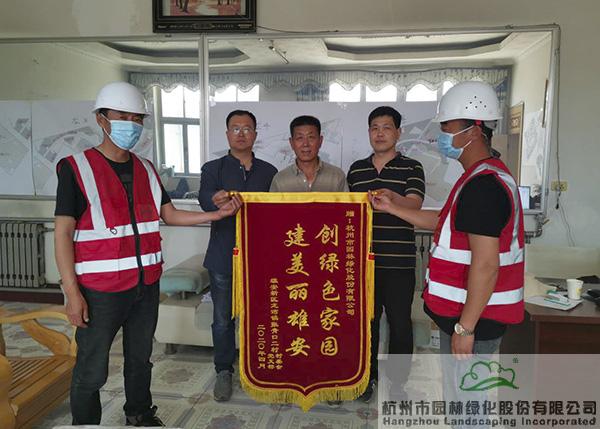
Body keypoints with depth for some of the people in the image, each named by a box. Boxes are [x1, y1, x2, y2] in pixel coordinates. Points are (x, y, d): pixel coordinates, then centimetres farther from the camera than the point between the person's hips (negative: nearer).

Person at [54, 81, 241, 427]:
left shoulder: (146, 169, 9)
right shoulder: (76, 168, -8)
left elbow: (171, 215, 11)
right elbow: (63, 234, -9)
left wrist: (218, 214, 0)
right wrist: (72, 293, -14)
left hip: (146, 285, 6)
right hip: (100, 290, -5)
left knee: (140, 358, 20)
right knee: (92, 371, 5)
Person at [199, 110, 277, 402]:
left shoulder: (268, 172, 8)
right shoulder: (213, 169, 3)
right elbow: (204, 199, -15)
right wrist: (216, 201, -40)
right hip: (223, 257, -1)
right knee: (223, 318, 7)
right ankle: (224, 371, 25)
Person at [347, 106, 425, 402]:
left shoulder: (411, 168, 0)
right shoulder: (356, 170, 11)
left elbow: (414, 205, -15)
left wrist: (391, 197, -36)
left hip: (398, 263, -3)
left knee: (399, 323, 6)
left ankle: (398, 381, 25)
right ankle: (368, 375, 30)